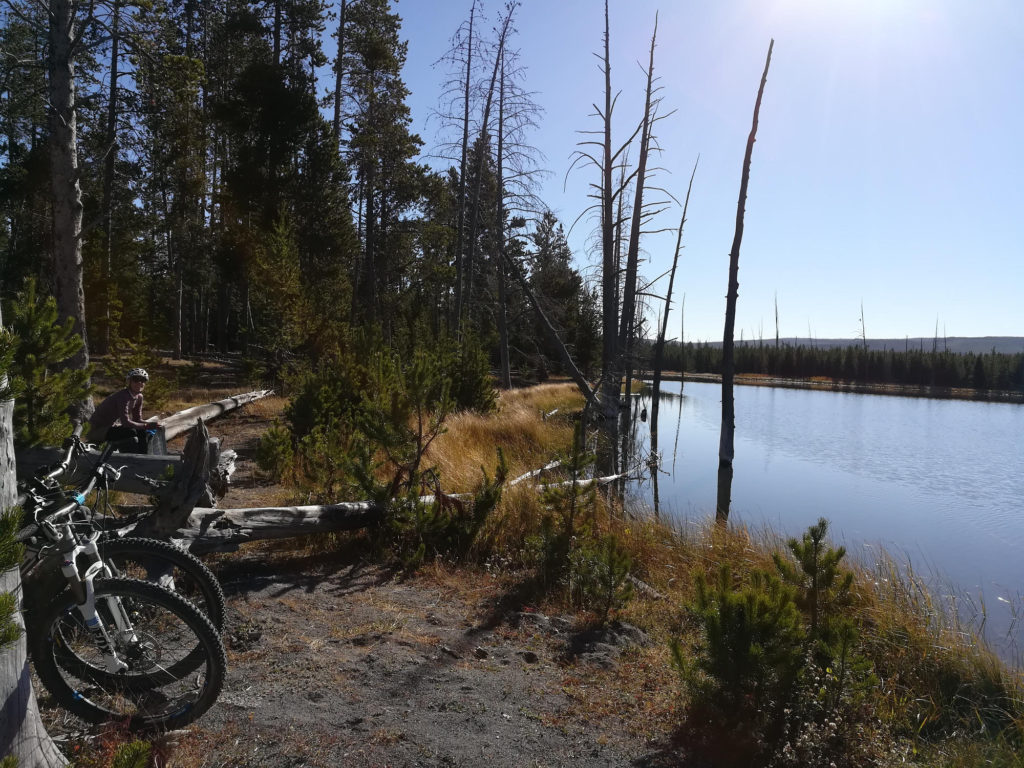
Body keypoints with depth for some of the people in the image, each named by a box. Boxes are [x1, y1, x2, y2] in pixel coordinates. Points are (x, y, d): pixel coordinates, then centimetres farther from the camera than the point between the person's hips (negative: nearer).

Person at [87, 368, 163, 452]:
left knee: (143, 433, -6)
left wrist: (152, 424, -15)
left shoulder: (139, 397, 1)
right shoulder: (123, 396, -24)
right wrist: (147, 426, -36)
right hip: (98, 430, -8)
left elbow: (137, 420, 3)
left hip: (113, 426, 8)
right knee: (130, 432, -28)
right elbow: (125, 422, -32)